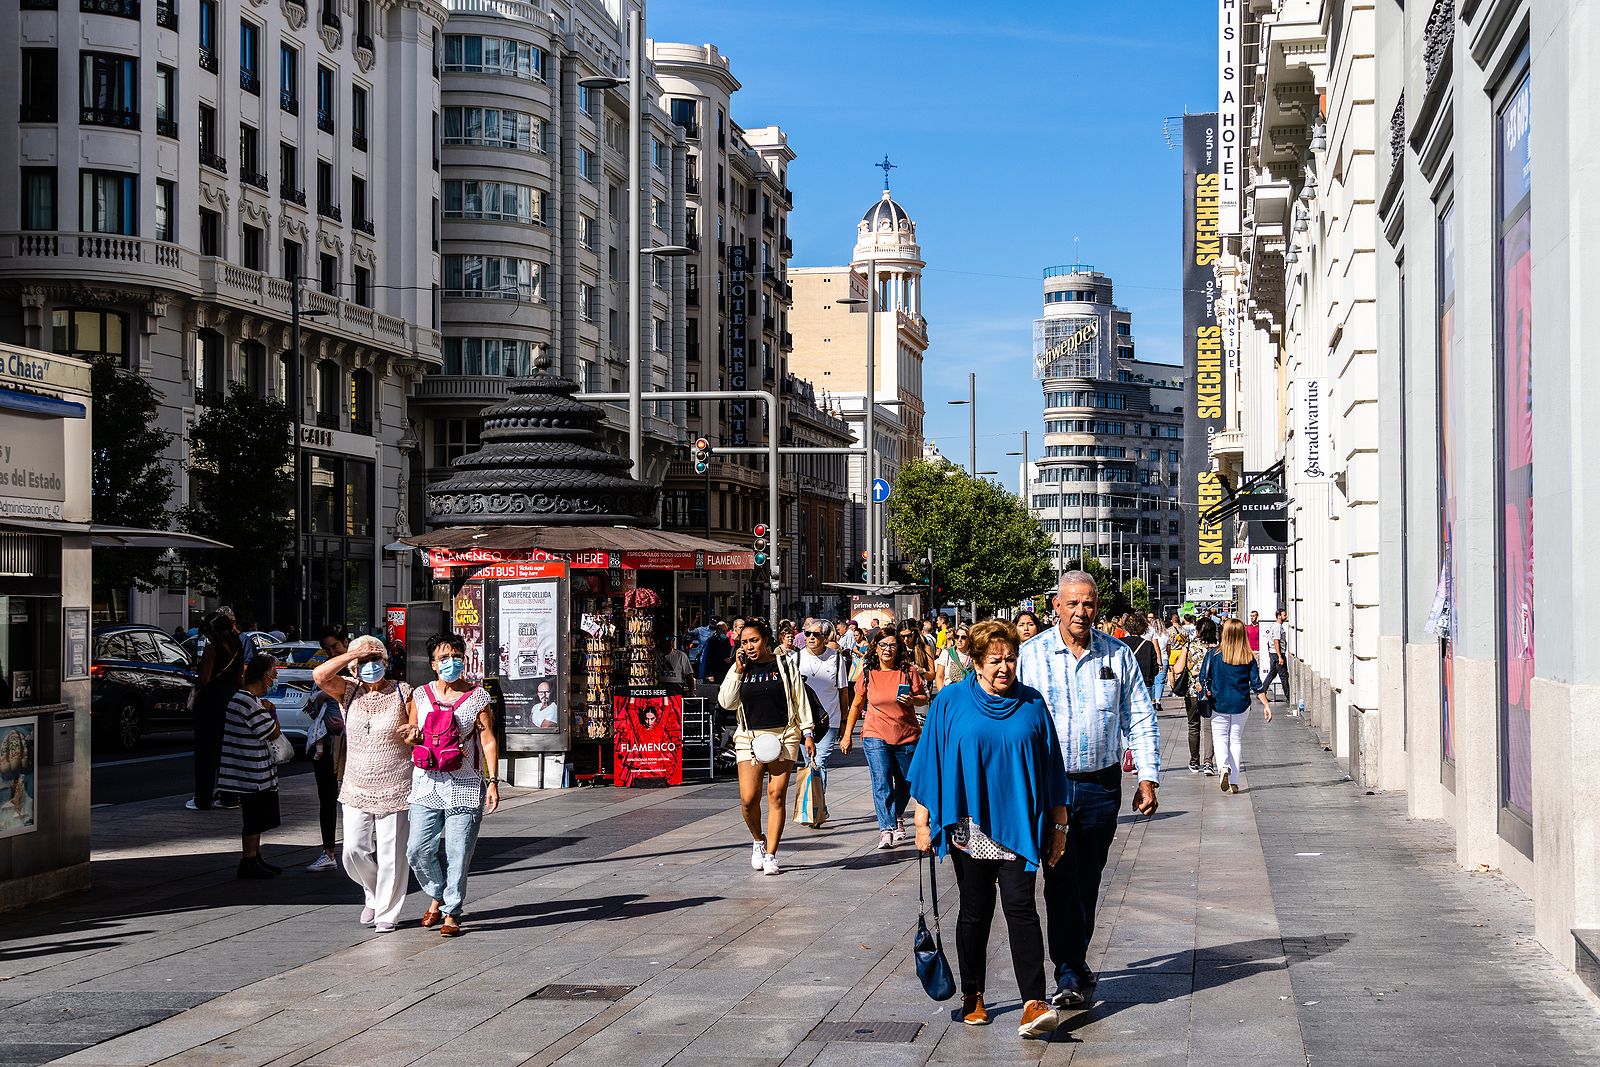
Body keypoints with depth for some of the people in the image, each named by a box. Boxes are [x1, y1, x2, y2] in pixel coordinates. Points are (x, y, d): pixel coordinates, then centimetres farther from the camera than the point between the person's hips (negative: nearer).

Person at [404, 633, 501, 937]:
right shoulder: (420, 695, 10)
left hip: (465, 786, -2)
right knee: (418, 850, -4)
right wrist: (412, 735, -6)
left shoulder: (477, 696, 3)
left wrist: (493, 781, -6)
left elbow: (488, 741, 1)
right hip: (426, 783, 2)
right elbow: (409, 736, 19)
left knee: (458, 854, -3)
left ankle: (451, 912, 10)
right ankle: (437, 897, 21)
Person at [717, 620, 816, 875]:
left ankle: (770, 855, 3)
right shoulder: (740, 668, 9)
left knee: (777, 796, -4)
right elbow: (726, 702, 0)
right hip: (750, 738, 1)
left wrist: (808, 733, 3)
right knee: (748, 798, -8)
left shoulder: (785, 664, 4)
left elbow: (800, 700, 7)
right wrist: (738, 671, -5)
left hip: (783, 736, -1)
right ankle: (758, 840, 20)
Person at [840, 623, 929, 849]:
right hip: (876, 737, -1)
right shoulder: (868, 675, 1)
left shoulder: (908, 673, -2)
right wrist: (847, 735, 11)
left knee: (905, 784, 15)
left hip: (907, 738, 1)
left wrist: (913, 700, -17)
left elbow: (924, 698, 6)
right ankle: (886, 830, -13)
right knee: (882, 784, -13)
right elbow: (856, 705, 10)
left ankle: (897, 817, 40)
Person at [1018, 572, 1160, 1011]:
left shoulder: (1118, 654, 4)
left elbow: (1140, 718, 7)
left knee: (1087, 880, 11)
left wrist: (1148, 776, 1)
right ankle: (1069, 974, -7)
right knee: (1061, 878, -9)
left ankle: (1075, 961, 26)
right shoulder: (1032, 654, -1)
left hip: (1101, 785, 2)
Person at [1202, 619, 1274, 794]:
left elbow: (1204, 680, -5)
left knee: (1220, 738, 9)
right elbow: (1256, 683, -2)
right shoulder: (1249, 658, -4)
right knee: (1236, 739, 11)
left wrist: (1208, 693, 11)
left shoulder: (1214, 655, -8)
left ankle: (1224, 766, -21)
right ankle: (1234, 782, 9)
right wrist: (1266, 705, 2)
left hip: (1219, 704, -2)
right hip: (1241, 705, 2)